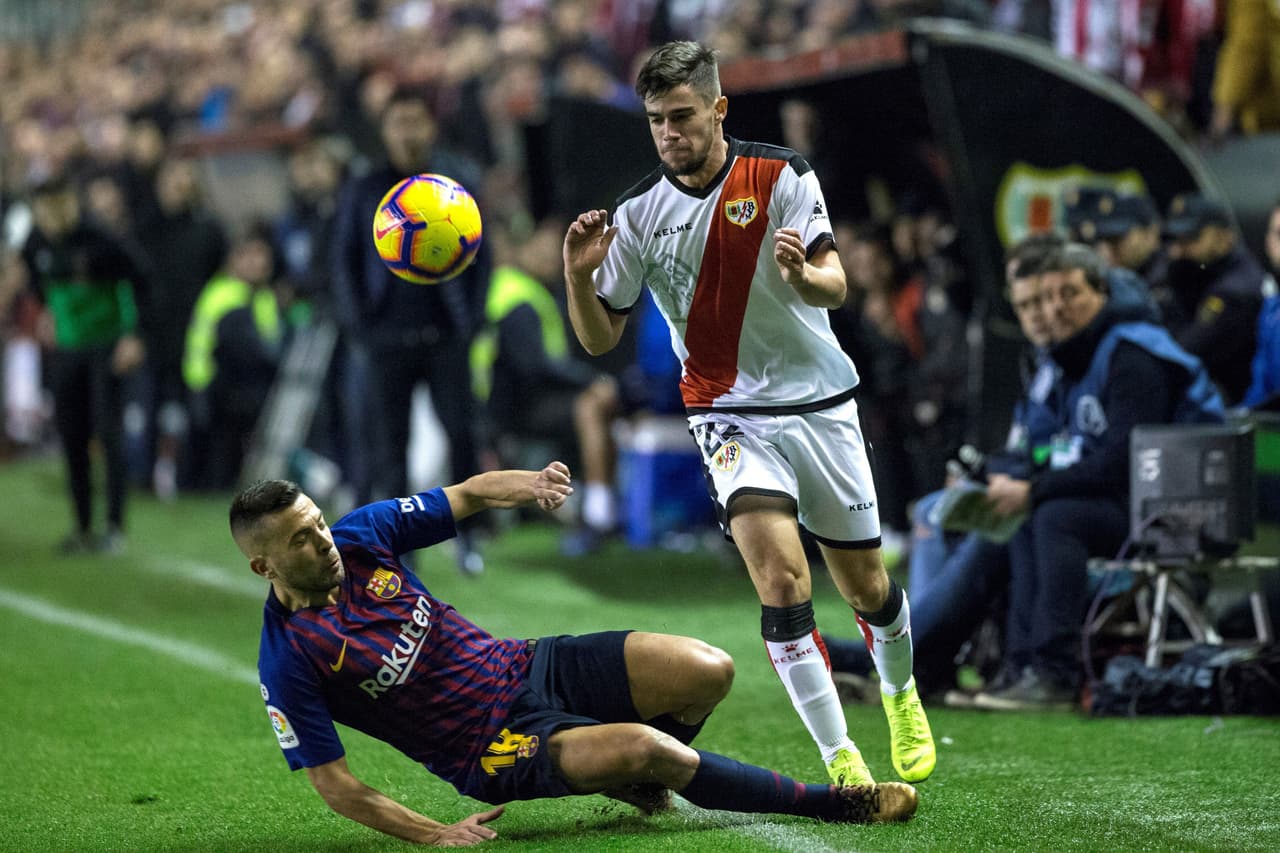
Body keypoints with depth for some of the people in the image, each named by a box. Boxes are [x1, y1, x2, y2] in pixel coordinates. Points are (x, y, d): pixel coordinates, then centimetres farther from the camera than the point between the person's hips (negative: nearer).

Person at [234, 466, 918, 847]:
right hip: (494, 748, -6)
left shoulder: (360, 536, -3)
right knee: (649, 750, -30)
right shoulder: (289, 661, -16)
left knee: (708, 673, -13)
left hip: (527, 667, 6)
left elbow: (465, 496, 8)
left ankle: (638, 775, 21)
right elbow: (332, 784, -13)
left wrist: (525, 484, -14)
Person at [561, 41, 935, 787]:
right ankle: (840, 758, -16)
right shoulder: (638, 214, -4)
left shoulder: (781, 176, -9)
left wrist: (801, 273, -41)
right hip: (731, 415, 0)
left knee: (865, 586, 11)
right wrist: (578, 277, -20)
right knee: (781, 575, -22)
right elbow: (600, 339, 0)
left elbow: (835, 287, -18)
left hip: (821, 406, 0)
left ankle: (901, 695, 43)